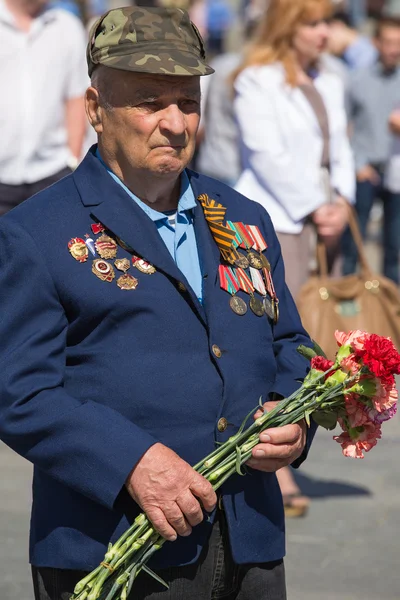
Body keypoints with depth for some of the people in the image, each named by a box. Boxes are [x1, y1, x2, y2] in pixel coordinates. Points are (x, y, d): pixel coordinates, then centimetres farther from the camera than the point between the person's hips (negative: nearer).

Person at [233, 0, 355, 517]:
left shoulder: (329, 85, 18)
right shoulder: (256, 81, -5)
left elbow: (340, 151, 16)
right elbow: (267, 155, -12)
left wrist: (341, 202, -3)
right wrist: (313, 210, -13)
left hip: (322, 223, 7)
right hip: (272, 222, -7)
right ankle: (275, 472, -9)